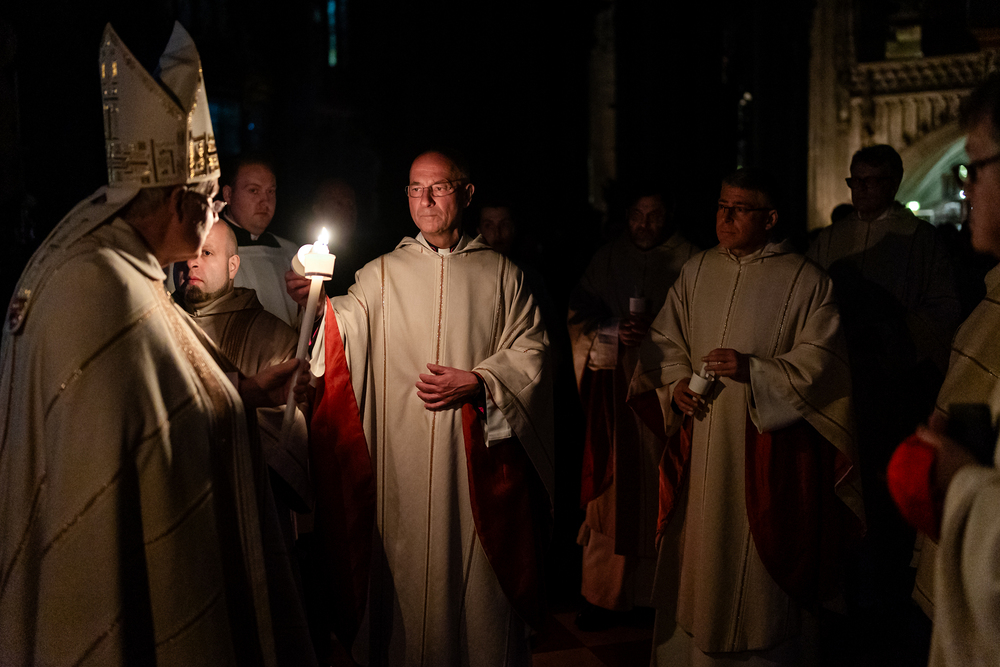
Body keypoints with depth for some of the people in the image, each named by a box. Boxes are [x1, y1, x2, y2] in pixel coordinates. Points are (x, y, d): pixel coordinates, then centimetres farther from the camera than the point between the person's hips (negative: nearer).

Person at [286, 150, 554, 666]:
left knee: (477, 565, 6)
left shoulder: (500, 274, 8)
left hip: (477, 448, 0)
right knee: (406, 566, 4)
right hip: (403, 460, 0)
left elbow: (531, 350, 3)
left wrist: (475, 381, -11)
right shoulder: (381, 274, 8)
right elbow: (345, 330, -8)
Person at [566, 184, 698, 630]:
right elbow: (579, 315, 10)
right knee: (612, 487, 1)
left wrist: (655, 329, -17)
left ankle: (661, 589, 9)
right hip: (614, 386, 2)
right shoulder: (606, 260, 12)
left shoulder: (687, 262, 2)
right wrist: (612, 331, -8)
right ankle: (606, 596, 7)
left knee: (657, 486, -3)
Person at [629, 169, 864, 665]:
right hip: (699, 439, 5)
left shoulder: (805, 280, -5)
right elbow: (664, 339, 14)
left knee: (756, 565, 2)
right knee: (697, 555, 12)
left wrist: (753, 369, -19)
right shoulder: (697, 271, 9)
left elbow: (819, 361, -9)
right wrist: (675, 383, -4)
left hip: (767, 444, -4)